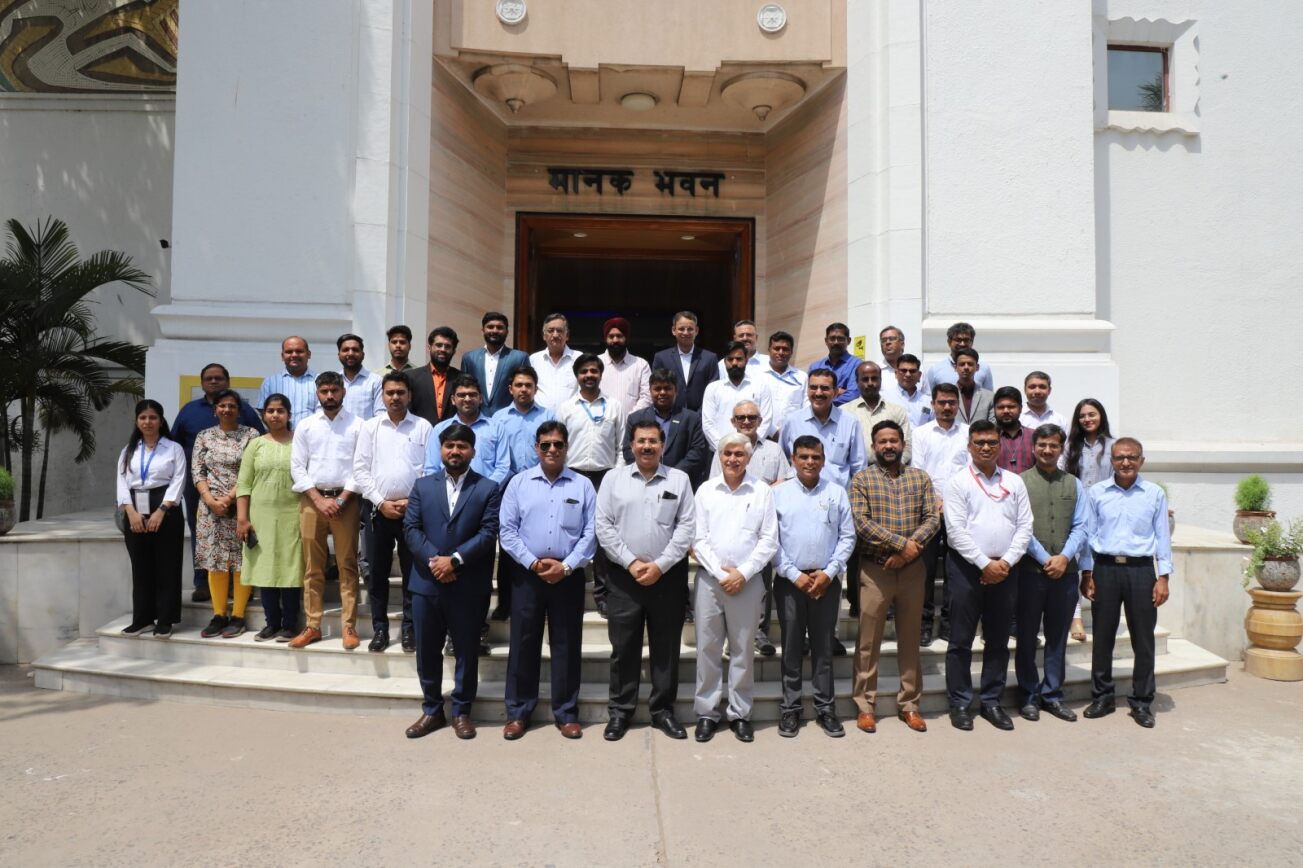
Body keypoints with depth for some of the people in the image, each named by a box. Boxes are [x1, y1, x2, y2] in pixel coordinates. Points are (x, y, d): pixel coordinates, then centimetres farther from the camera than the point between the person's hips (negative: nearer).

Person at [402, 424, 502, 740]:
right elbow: (410, 528, 0)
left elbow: (489, 533, -9)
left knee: (466, 652, 8)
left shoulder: (488, 489, 1)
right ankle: (432, 710, 27)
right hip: (426, 582, 3)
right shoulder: (422, 486, 9)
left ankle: (462, 712, 23)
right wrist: (433, 560, -14)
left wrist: (454, 559, -17)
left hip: (468, 586, -2)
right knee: (427, 652, 11)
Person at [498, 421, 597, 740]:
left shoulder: (583, 486, 2)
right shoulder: (518, 483, 3)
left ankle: (566, 713, 20)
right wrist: (533, 563, -10)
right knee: (523, 644, 7)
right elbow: (507, 530, -2)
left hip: (569, 576, 0)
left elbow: (590, 533, -2)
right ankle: (518, 712, 20)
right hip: (526, 574, 0)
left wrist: (566, 566, -12)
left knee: (566, 646, 7)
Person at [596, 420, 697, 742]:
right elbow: (604, 526, -1)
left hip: (668, 575, 0)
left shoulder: (679, 480, 4)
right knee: (624, 646, 6)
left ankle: (663, 709, 22)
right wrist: (631, 563, -9)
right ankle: (620, 711, 19)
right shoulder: (613, 478, 5)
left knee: (666, 646, 8)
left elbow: (687, 526, -3)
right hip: (623, 575, 0)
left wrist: (660, 565, -11)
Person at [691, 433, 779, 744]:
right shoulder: (706, 490, 4)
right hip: (709, 578, 1)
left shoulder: (762, 491, 2)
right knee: (707, 647, 5)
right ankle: (706, 713, 16)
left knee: (742, 649, 7)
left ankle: (740, 713, 19)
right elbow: (698, 539, 1)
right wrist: (721, 573, -8)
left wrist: (742, 573, -9)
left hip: (747, 580, 0)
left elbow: (769, 540, -1)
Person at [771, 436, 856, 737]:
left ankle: (826, 708, 20)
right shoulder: (779, 493, -1)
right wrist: (794, 575, -9)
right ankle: (790, 708, 18)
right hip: (790, 580, -1)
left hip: (826, 580, 1)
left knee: (823, 647, 9)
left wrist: (829, 573, -7)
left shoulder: (837, 493, 4)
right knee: (791, 647, 8)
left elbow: (847, 537, 3)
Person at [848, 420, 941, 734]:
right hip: (874, 570, -2)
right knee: (869, 641, 3)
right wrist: (902, 543, -17)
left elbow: (933, 518, -1)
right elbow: (860, 522, -12)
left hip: (913, 569, 3)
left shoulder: (920, 478, 7)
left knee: (910, 640, 12)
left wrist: (909, 550, -16)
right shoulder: (862, 479, -1)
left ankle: (909, 704, 23)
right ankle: (866, 705, 14)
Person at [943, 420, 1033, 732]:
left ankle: (991, 701, 23)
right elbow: (956, 530, -9)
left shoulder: (1014, 482, 9)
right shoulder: (958, 482, -3)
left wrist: (1006, 562, -7)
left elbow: (1024, 527, 5)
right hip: (967, 567, -3)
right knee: (961, 639, 2)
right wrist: (985, 564, -13)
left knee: (998, 639, 11)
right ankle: (959, 703, 12)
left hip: (1004, 569, 4)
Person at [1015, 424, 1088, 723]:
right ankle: (1029, 696, 17)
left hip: (1065, 571, 3)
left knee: (1058, 636, 12)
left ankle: (1052, 695, 24)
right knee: (1027, 636, 6)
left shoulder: (1074, 485, 10)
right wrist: (1045, 558, -13)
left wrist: (1064, 557, -10)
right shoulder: (1020, 482, -1)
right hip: (1030, 571, -3)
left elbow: (1080, 527, 5)